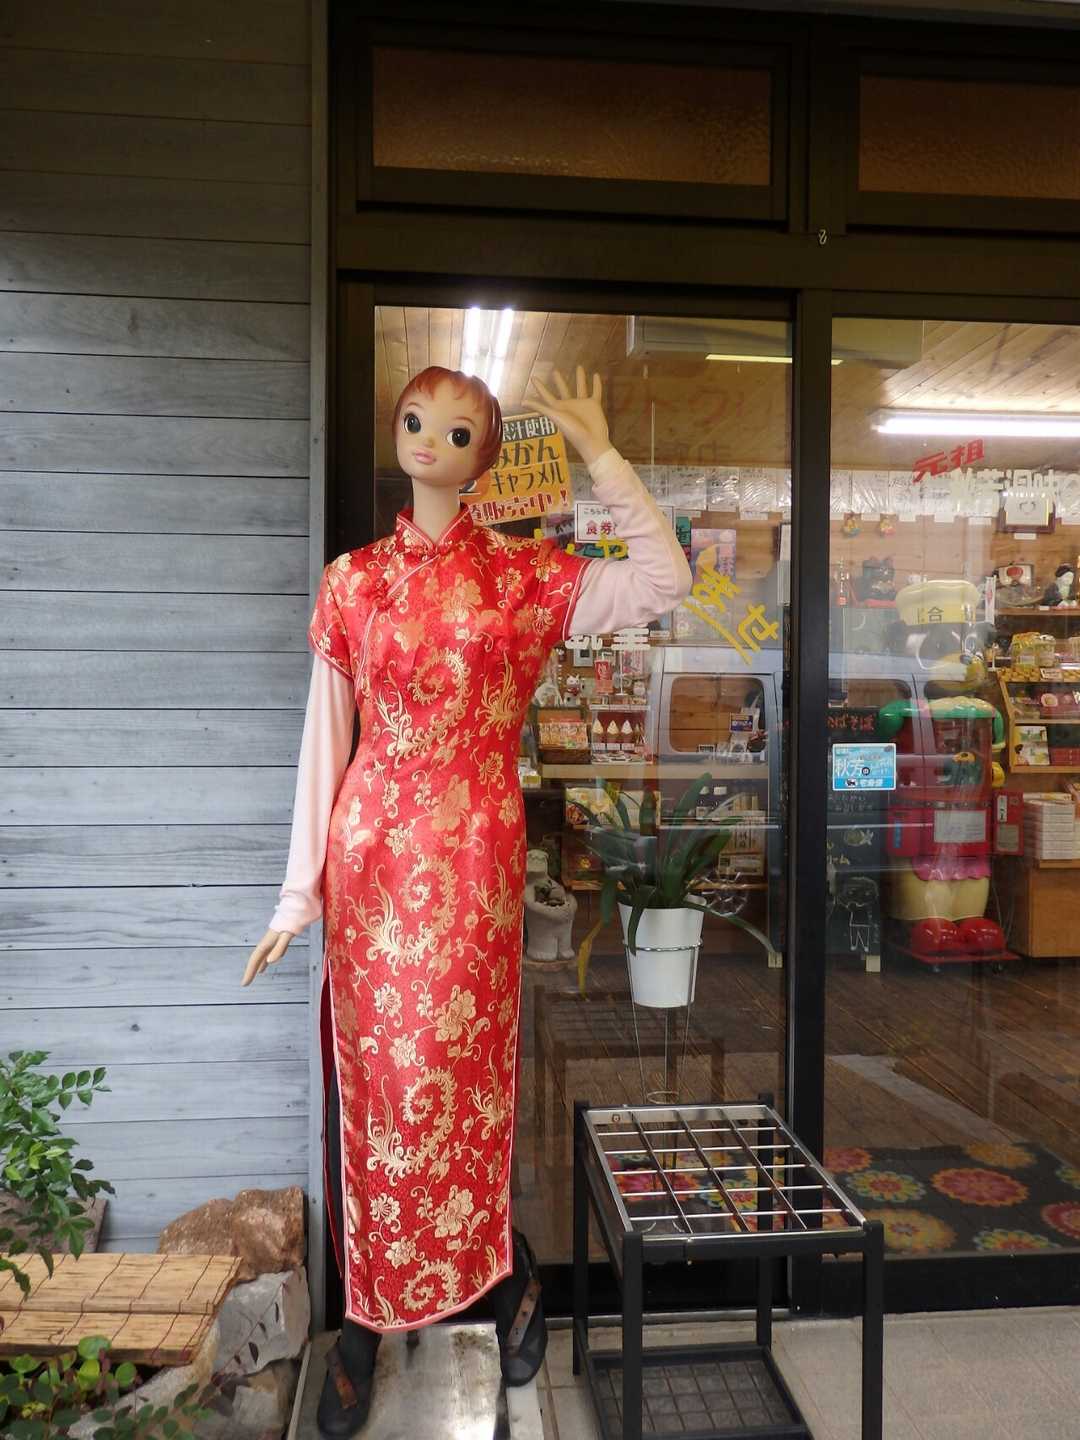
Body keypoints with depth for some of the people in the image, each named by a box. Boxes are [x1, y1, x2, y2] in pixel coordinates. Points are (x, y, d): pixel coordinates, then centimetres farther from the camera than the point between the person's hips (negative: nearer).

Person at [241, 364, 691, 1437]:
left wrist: (600, 455, -6)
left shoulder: (524, 576, 3)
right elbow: (325, 739, 5)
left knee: (462, 1075, 7)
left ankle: (509, 1279, 34)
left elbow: (664, 582, -7)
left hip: (475, 853, -1)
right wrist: (299, 891, 3)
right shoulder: (352, 580, 5)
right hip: (370, 852, 2)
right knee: (371, 1079, 8)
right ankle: (366, 1320, 27)